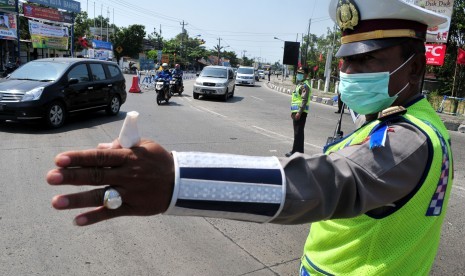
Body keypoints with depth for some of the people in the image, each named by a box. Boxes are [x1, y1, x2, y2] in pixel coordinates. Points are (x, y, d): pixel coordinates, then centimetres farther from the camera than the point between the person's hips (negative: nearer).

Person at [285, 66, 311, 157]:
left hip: (301, 112, -11)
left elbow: (304, 100, -21)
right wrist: (293, 111, 25)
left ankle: (296, 152, -5)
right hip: (296, 112, 11)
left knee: (298, 132, -8)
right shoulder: (299, 84, 20)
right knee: (298, 132, 16)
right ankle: (298, 151, 25)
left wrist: (299, 112, -27)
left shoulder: (305, 85, -12)